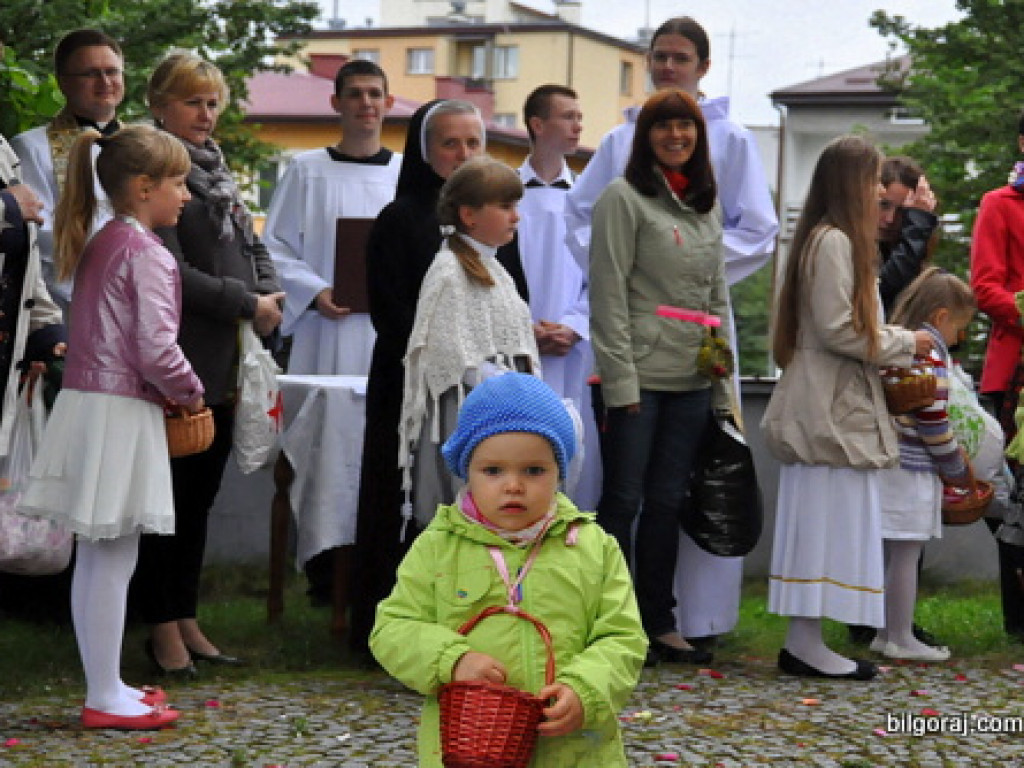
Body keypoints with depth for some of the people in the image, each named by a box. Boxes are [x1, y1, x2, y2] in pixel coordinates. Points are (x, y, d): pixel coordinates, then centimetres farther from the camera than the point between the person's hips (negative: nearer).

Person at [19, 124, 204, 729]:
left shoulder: (100, 244, 14)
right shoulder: (149, 255, -14)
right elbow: (156, 349, -22)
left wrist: (171, 392, 13)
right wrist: (191, 394, -4)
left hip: (87, 400, 9)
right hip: (123, 413, -9)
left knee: (97, 556, 13)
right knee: (114, 560, -3)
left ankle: (107, 685, 23)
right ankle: (106, 699, 4)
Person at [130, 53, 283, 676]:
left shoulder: (217, 174, 16)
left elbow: (255, 248, 20)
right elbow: (170, 272, -17)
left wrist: (272, 298, 0)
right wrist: (247, 303, -12)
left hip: (223, 367, 8)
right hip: (178, 364, -8)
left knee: (201, 498, 13)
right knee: (169, 499, 0)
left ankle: (187, 621, 21)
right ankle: (164, 630, 8)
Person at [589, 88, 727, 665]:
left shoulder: (708, 205, 15)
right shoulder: (625, 198, -5)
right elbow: (609, 294, -10)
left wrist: (723, 384, 12)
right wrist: (620, 380, -15)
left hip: (692, 381, 6)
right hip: (639, 378, -6)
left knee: (667, 503, 11)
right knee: (623, 502, -1)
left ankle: (658, 623, 17)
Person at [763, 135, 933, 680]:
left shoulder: (831, 240, 17)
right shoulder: (835, 242, -13)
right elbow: (837, 330, -18)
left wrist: (896, 344, 9)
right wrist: (905, 344, -7)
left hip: (836, 406, 10)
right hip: (831, 410, -10)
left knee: (821, 527, 8)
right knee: (826, 524, -8)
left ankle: (805, 643, 9)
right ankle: (805, 644, -5)